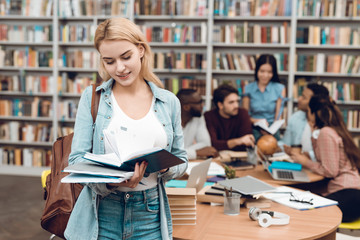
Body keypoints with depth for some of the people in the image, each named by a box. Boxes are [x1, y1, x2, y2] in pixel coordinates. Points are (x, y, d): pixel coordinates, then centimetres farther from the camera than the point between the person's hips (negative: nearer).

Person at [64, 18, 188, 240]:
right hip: (101, 216, -1)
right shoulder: (92, 98, 0)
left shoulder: (169, 102, 4)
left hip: (150, 217, 2)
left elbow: (181, 159, 10)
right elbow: (77, 159, -5)